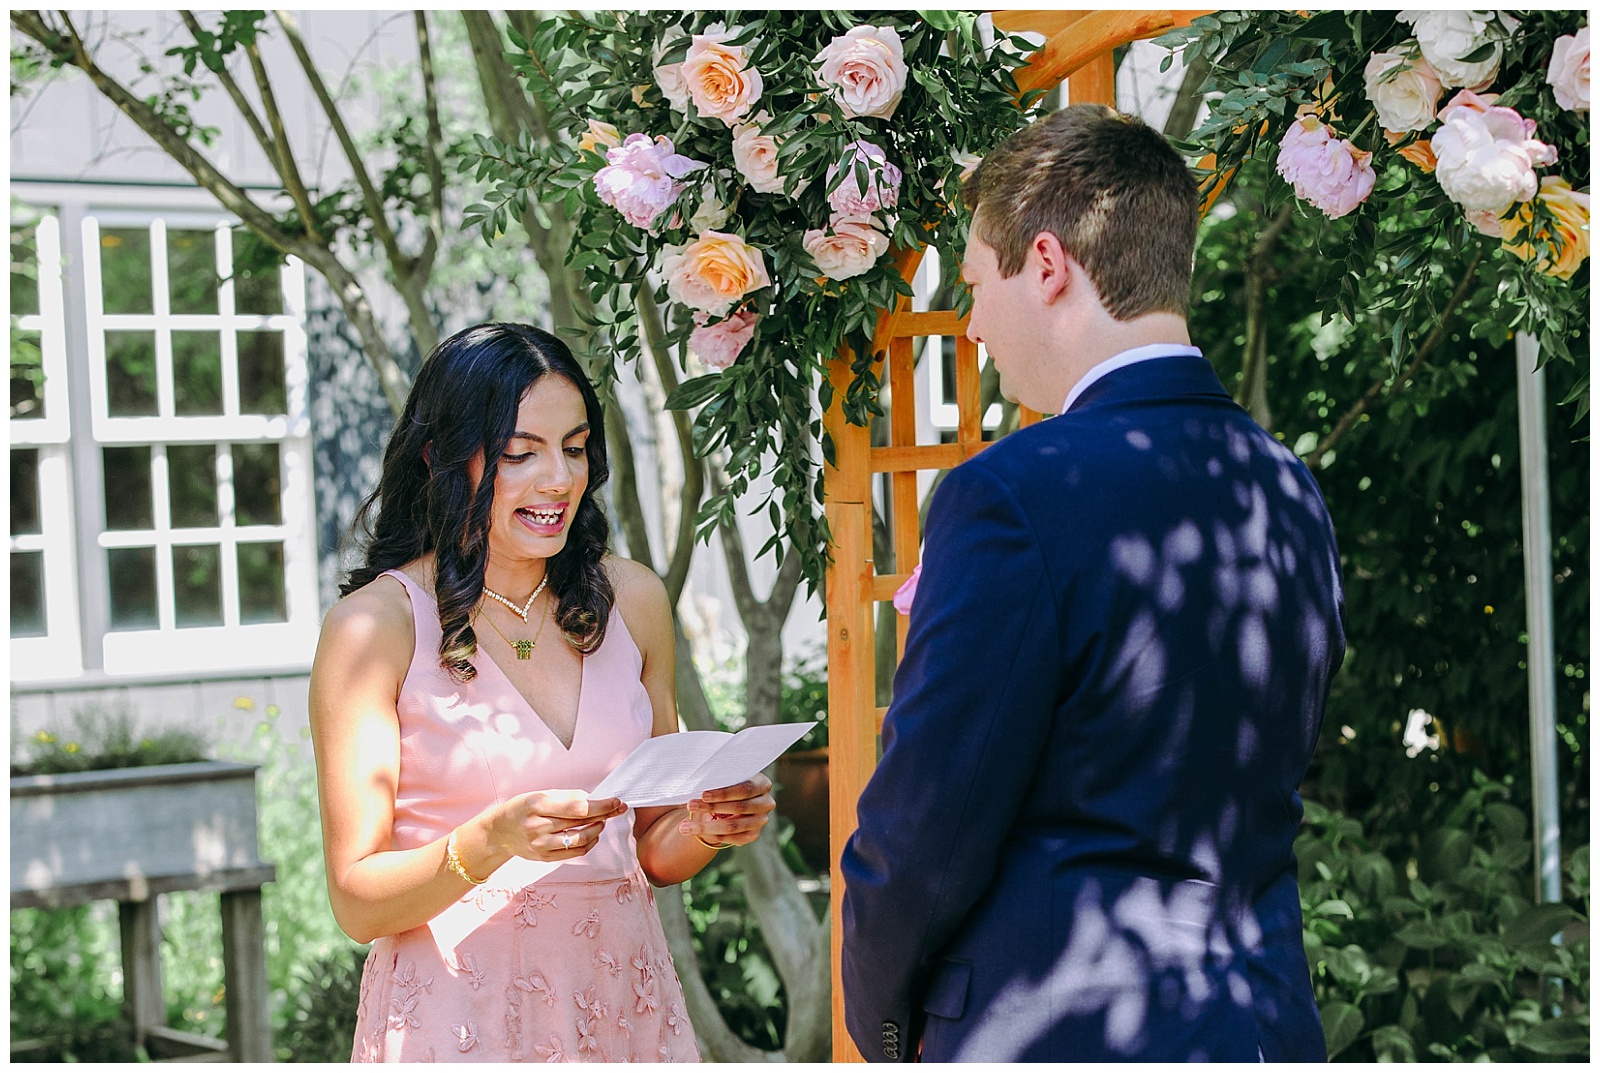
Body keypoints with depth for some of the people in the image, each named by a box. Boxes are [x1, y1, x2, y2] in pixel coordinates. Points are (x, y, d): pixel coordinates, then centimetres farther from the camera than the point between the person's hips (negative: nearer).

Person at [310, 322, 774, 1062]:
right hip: (456, 1019, -4)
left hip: (621, 999, 4)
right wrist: (492, 842, -27)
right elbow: (358, 902, -11)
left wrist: (706, 829, -9)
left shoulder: (630, 600, 4)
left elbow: (651, 854, 12)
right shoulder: (374, 626, -9)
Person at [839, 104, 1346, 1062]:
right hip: (1269, 1018, 7)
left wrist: (882, 1019, 2)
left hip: (1053, 1028, -7)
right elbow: (1273, 781, 12)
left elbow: (921, 838, -15)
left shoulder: (1016, 496, -18)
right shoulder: (1293, 495, 6)